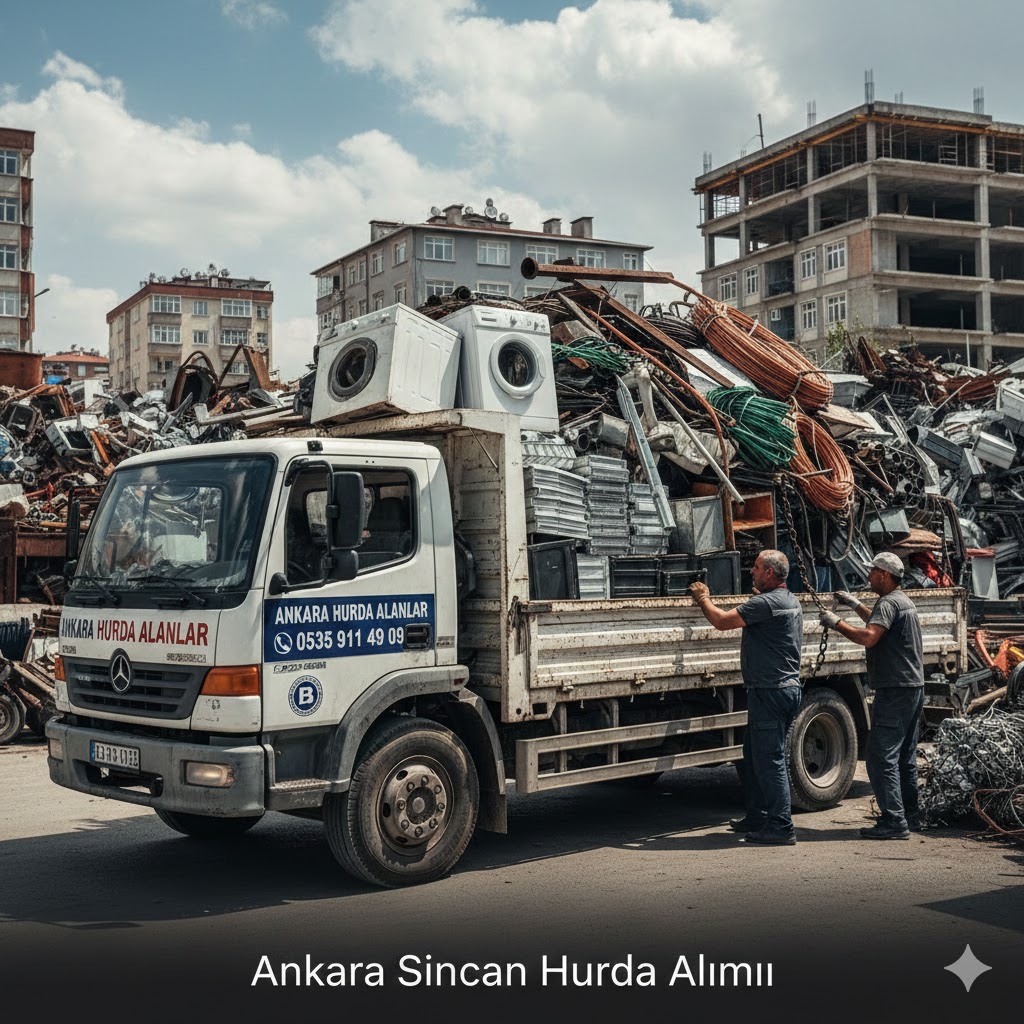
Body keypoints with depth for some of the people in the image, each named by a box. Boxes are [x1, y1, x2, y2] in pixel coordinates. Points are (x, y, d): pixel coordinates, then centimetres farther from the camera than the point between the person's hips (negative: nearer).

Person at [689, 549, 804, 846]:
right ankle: (757, 817, 27)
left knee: (769, 759, -7)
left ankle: (780, 827, -4)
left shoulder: (766, 603, -17)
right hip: (786, 687, 11)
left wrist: (703, 598, 0)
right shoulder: (790, 602, 15)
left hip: (770, 691, -11)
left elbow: (722, 621, -17)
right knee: (755, 755, 18)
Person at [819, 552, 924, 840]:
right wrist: (856, 605, 32)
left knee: (881, 757, -10)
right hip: (913, 687, 11)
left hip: (895, 691, -11)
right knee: (905, 756, 17)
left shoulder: (888, 603, -14)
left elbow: (869, 637, -28)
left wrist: (837, 623, -18)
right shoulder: (904, 602, 19)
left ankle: (893, 821, -12)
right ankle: (910, 815, 23)